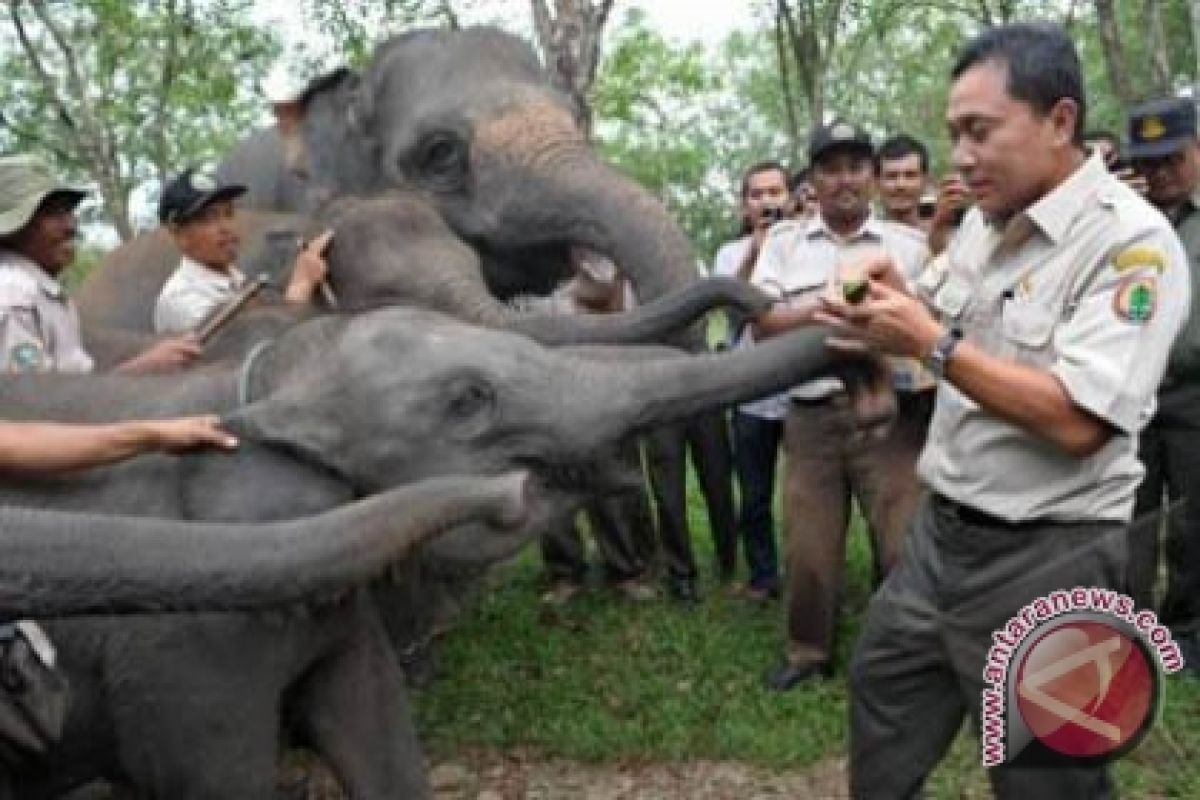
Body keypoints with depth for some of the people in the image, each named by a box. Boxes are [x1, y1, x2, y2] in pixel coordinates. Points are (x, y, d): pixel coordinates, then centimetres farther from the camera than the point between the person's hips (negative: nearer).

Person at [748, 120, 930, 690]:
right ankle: (808, 651, 27)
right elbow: (763, 325, -1)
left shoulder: (910, 244, 6)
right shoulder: (783, 243, 9)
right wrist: (833, 306, -11)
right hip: (811, 417, 1)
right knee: (809, 547, 9)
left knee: (905, 545, 0)